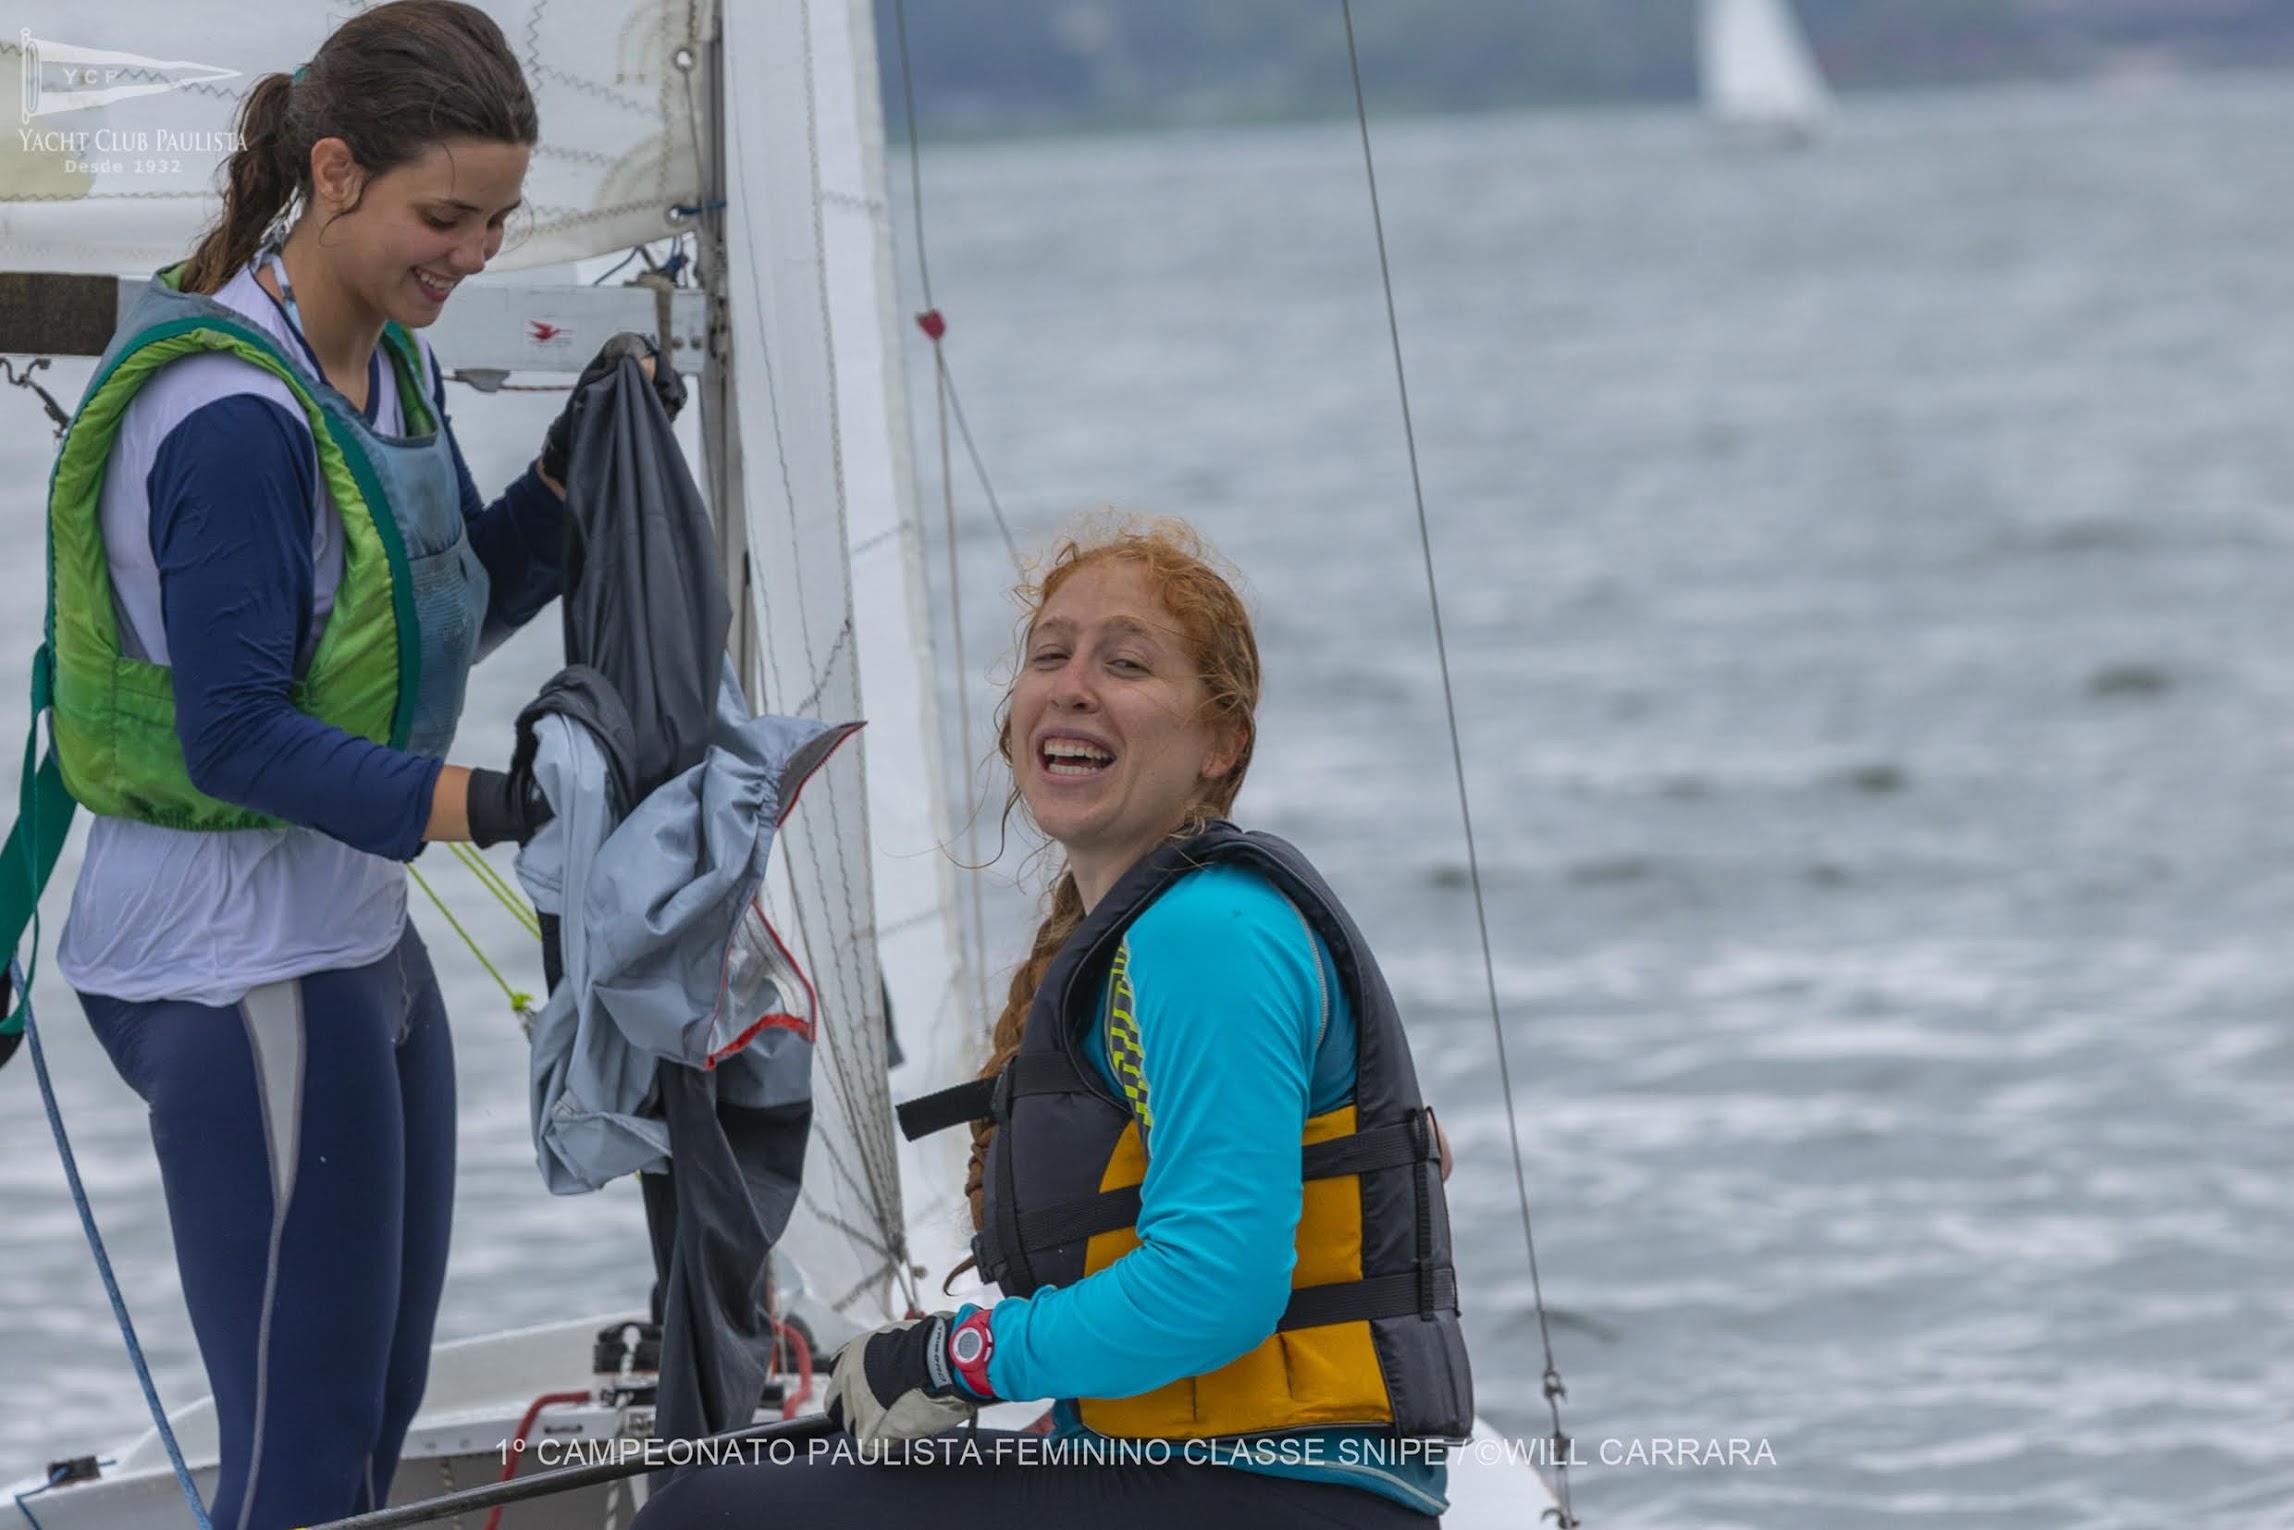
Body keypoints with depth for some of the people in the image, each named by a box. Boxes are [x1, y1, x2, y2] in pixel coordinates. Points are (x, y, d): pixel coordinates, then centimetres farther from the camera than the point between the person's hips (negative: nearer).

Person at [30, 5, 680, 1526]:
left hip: (355, 936, 10)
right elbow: (234, 735, -25)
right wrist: (471, 805, -33)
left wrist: (572, 472, 1)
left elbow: (458, 613, 18)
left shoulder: (390, 363, 6)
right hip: (242, 960, -10)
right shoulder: (234, 419, -22)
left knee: (380, 1400, 18)